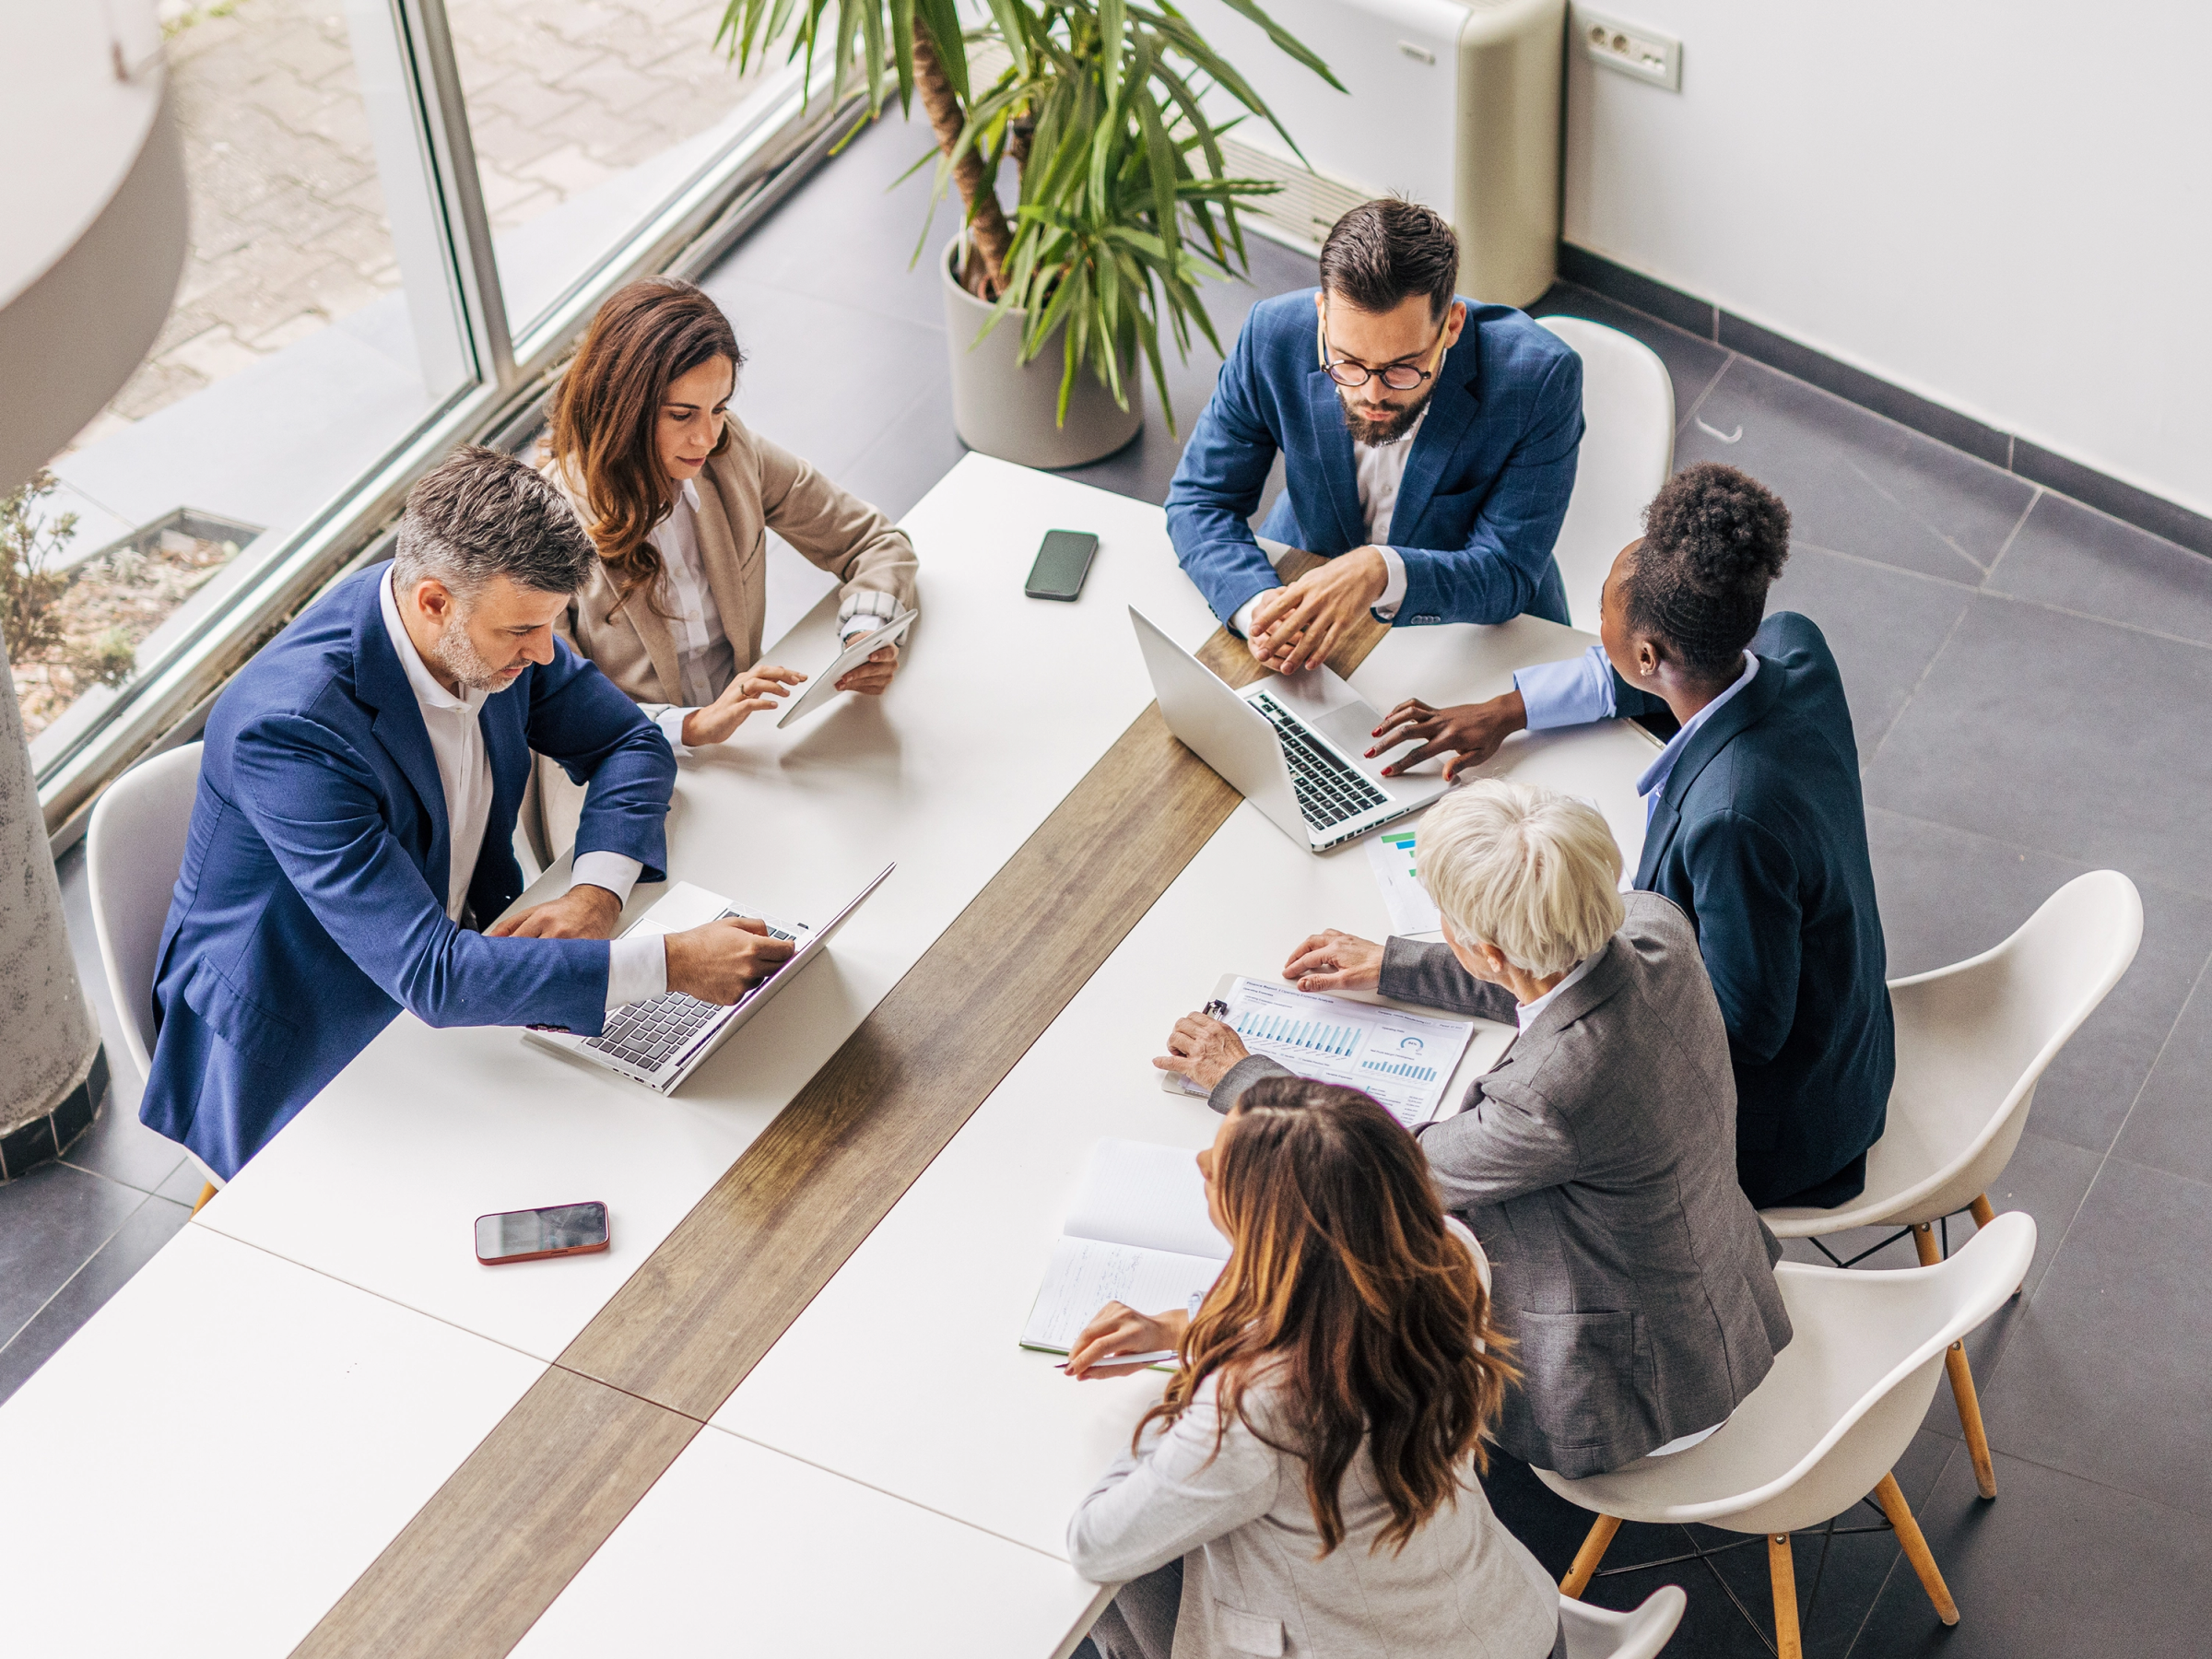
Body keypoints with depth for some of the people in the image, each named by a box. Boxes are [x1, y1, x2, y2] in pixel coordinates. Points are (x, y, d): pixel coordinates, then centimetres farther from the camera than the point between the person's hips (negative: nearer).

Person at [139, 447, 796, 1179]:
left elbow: (630, 744, 4)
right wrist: (670, 963, -38)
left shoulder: (491, 620, -12)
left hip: (456, 959, 7)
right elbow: (431, 974, -37)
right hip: (301, 1060, -7)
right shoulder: (288, 728, -34)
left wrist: (596, 893, -16)